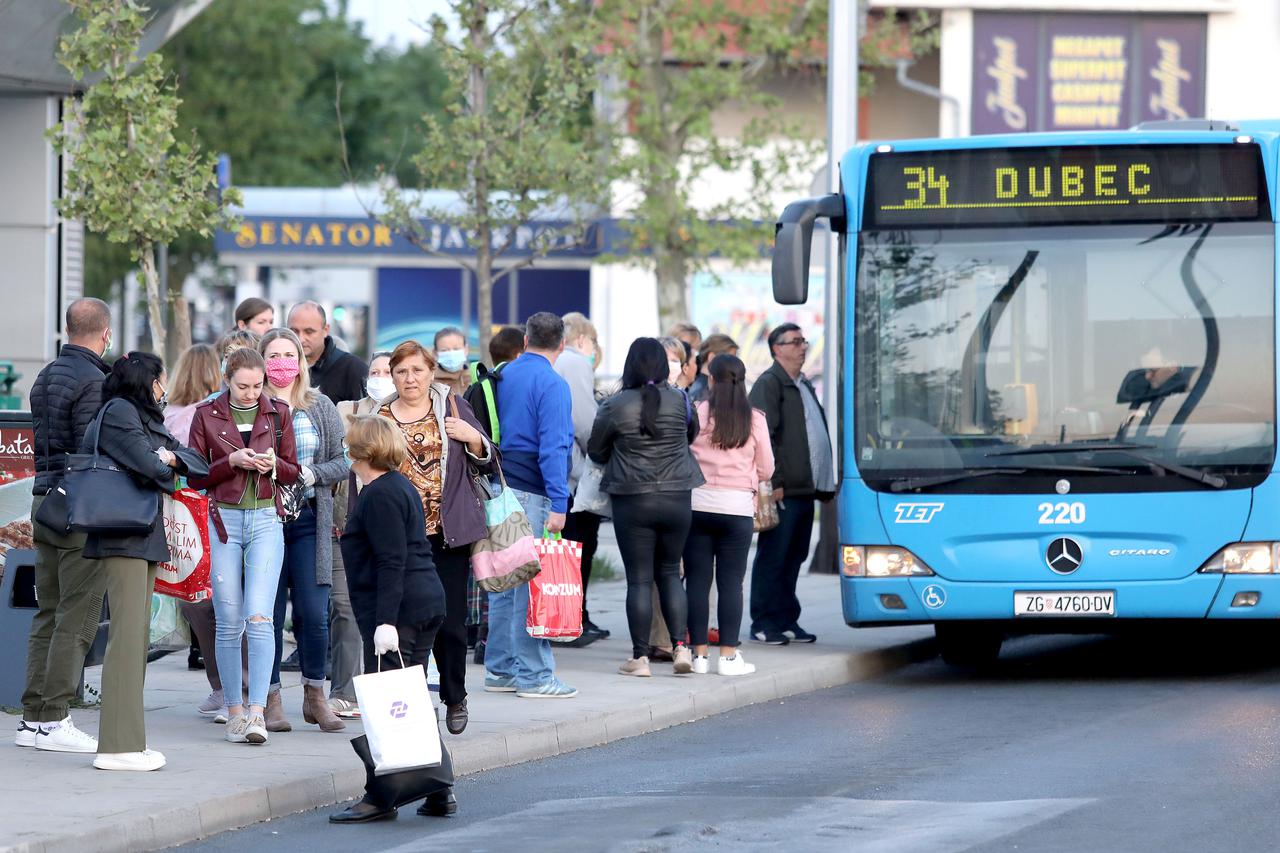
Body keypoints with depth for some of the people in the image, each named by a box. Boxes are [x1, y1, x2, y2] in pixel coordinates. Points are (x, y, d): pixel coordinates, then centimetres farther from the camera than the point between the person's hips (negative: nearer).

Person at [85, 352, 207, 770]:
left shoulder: (146, 419, 22)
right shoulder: (118, 413, -8)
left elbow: (198, 464, 16)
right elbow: (148, 466, -20)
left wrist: (169, 457, -4)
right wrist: (165, 463, 2)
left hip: (146, 539, 10)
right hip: (123, 540, -10)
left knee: (139, 637, 10)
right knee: (127, 634, -12)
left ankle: (129, 740, 13)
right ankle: (117, 746, -14)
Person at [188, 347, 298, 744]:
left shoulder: (277, 413, 7)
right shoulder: (207, 414, 4)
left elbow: (293, 472, 12)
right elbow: (196, 476, 3)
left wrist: (273, 465, -10)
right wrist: (231, 462, -13)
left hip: (266, 520, 0)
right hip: (223, 520, 0)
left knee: (259, 616, -13)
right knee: (229, 621, 1)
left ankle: (258, 712, -17)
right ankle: (234, 710, 10)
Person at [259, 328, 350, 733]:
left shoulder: (320, 407, 11)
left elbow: (344, 460, 10)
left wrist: (314, 474, -7)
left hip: (308, 520, 2)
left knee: (314, 613, -3)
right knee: (269, 612, -1)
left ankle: (315, 696, 11)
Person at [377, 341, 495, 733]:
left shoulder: (452, 406, 7)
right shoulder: (379, 417, 8)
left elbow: (485, 465, 11)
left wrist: (472, 437, -9)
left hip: (448, 532, 0)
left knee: (450, 622, 0)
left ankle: (455, 698, 18)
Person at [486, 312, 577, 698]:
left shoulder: (502, 377, 12)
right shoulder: (551, 384, -11)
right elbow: (553, 447, -18)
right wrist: (558, 503, -20)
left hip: (498, 489, 8)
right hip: (530, 494, -8)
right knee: (531, 584, -5)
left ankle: (500, 670, 17)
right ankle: (534, 675, -4)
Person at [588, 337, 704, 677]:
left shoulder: (615, 407, -10)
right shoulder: (680, 402, -4)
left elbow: (596, 450, 2)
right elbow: (693, 436, 13)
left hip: (632, 500, -2)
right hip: (677, 499, 2)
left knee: (639, 579, 2)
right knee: (670, 573, 15)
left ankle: (640, 658, 4)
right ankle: (680, 646, 5)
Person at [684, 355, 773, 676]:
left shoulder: (696, 413, -5)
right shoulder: (755, 420, -1)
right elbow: (766, 469, 6)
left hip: (697, 502, 0)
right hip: (737, 507, 0)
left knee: (697, 580, 5)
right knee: (731, 582, 4)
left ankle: (699, 653, 6)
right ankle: (728, 655, 1)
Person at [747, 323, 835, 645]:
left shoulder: (805, 386, 21)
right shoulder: (769, 383, -7)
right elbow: (764, 436, -15)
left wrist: (824, 483, 16)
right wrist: (774, 482, -19)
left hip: (805, 489, 9)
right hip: (783, 491, -9)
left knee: (793, 558, 12)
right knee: (772, 558, -5)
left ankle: (786, 621, 17)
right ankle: (763, 624, -2)